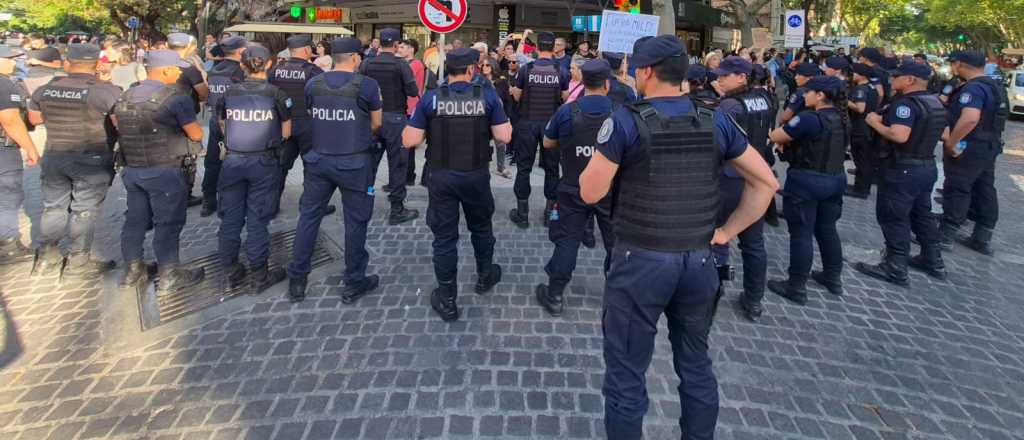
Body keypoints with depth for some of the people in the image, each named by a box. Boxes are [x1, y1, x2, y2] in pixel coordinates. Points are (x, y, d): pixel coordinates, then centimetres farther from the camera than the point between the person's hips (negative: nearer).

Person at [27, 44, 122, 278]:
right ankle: (77, 262, 10)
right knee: (84, 210, 3)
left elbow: (34, 119, 16)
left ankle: (46, 257, 27)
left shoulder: (45, 89, 4)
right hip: (92, 159, -5)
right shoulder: (106, 90, -15)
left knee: (53, 206, 17)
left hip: (53, 157, 5)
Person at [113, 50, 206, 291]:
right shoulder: (175, 97, -14)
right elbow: (196, 135, -12)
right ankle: (169, 276, 9)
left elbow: (117, 127, 18)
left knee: (135, 219, 16)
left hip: (131, 169, 7)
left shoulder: (125, 97, 9)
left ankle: (132, 271, 27)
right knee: (168, 223, 2)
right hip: (166, 171, -7)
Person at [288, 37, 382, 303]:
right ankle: (354, 283, 16)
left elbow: (309, 119, 14)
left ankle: (296, 280, 19)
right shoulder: (367, 85, -8)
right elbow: (376, 124, 2)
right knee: (355, 221, 7)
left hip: (317, 160, 4)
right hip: (354, 163, -4)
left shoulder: (313, 84, 3)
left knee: (308, 216, 13)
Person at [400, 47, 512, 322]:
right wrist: (503, 121, 12)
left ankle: (447, 301, 14)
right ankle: (485, 276, 44)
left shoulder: (431, 99, -7)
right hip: (477, 176, 1)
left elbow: (409, 141, -9)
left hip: (442, 177, -1)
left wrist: (412, 123, 12)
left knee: (444, 237, 7)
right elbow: (504, 137, -8)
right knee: (481, 227, 24)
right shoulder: (488, 96, -6)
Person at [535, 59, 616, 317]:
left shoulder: (566, 111, -9)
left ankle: (555, 296, 15)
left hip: (573, 190, 0)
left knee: (567, 241, 8)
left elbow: (548, 143, 4)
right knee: (615, 242, 15)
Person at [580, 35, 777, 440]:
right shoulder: (715, 122, 2)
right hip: (699, 260, 5)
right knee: (696, 366, 21)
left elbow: (590, 193, -9)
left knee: (626, 373, 8)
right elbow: (766, 181, 6)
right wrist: (728, 231, 8)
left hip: (640, 260, -5)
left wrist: (598, 162, 9)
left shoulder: (626, 121, -11)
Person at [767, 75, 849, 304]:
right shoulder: (843, 118, 7)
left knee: (801, 233, -1)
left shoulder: (810, 118, -20)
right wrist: (794, 140, 4)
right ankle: (833, 278, 30)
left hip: (806, 181, -8)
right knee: (827, 229, 19)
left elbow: (775, 136, -15)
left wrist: (787, 139, 5)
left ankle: (796, 287, 6)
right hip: (835, 179, 8)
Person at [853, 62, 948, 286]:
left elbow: (899, 136, -32)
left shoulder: (906, 103, -20)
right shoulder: (935, 102, 11)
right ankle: (933, 261, 30)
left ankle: (895, 269, 3)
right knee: (921, 214, 21)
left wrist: (875, 123, -16)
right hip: (927, 166, 10)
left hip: (903, 169, -10)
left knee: (893, 217, -2)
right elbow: (943, 134, 20)